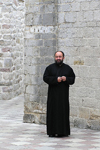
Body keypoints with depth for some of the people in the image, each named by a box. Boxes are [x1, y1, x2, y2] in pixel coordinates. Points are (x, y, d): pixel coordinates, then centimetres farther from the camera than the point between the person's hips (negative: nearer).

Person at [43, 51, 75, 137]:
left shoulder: (68, 68, 10)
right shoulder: (50, 68, 6)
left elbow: (72, 79, 9)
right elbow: (45, 78, -4)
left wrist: (66, 79, -11)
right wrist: (56, 79, -15)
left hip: (63, 94, 1)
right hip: (53, 94, -1)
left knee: (63, 112, -1)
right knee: (53, 112, -3)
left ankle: (63, 131, 5)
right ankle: (52, 131, 0)